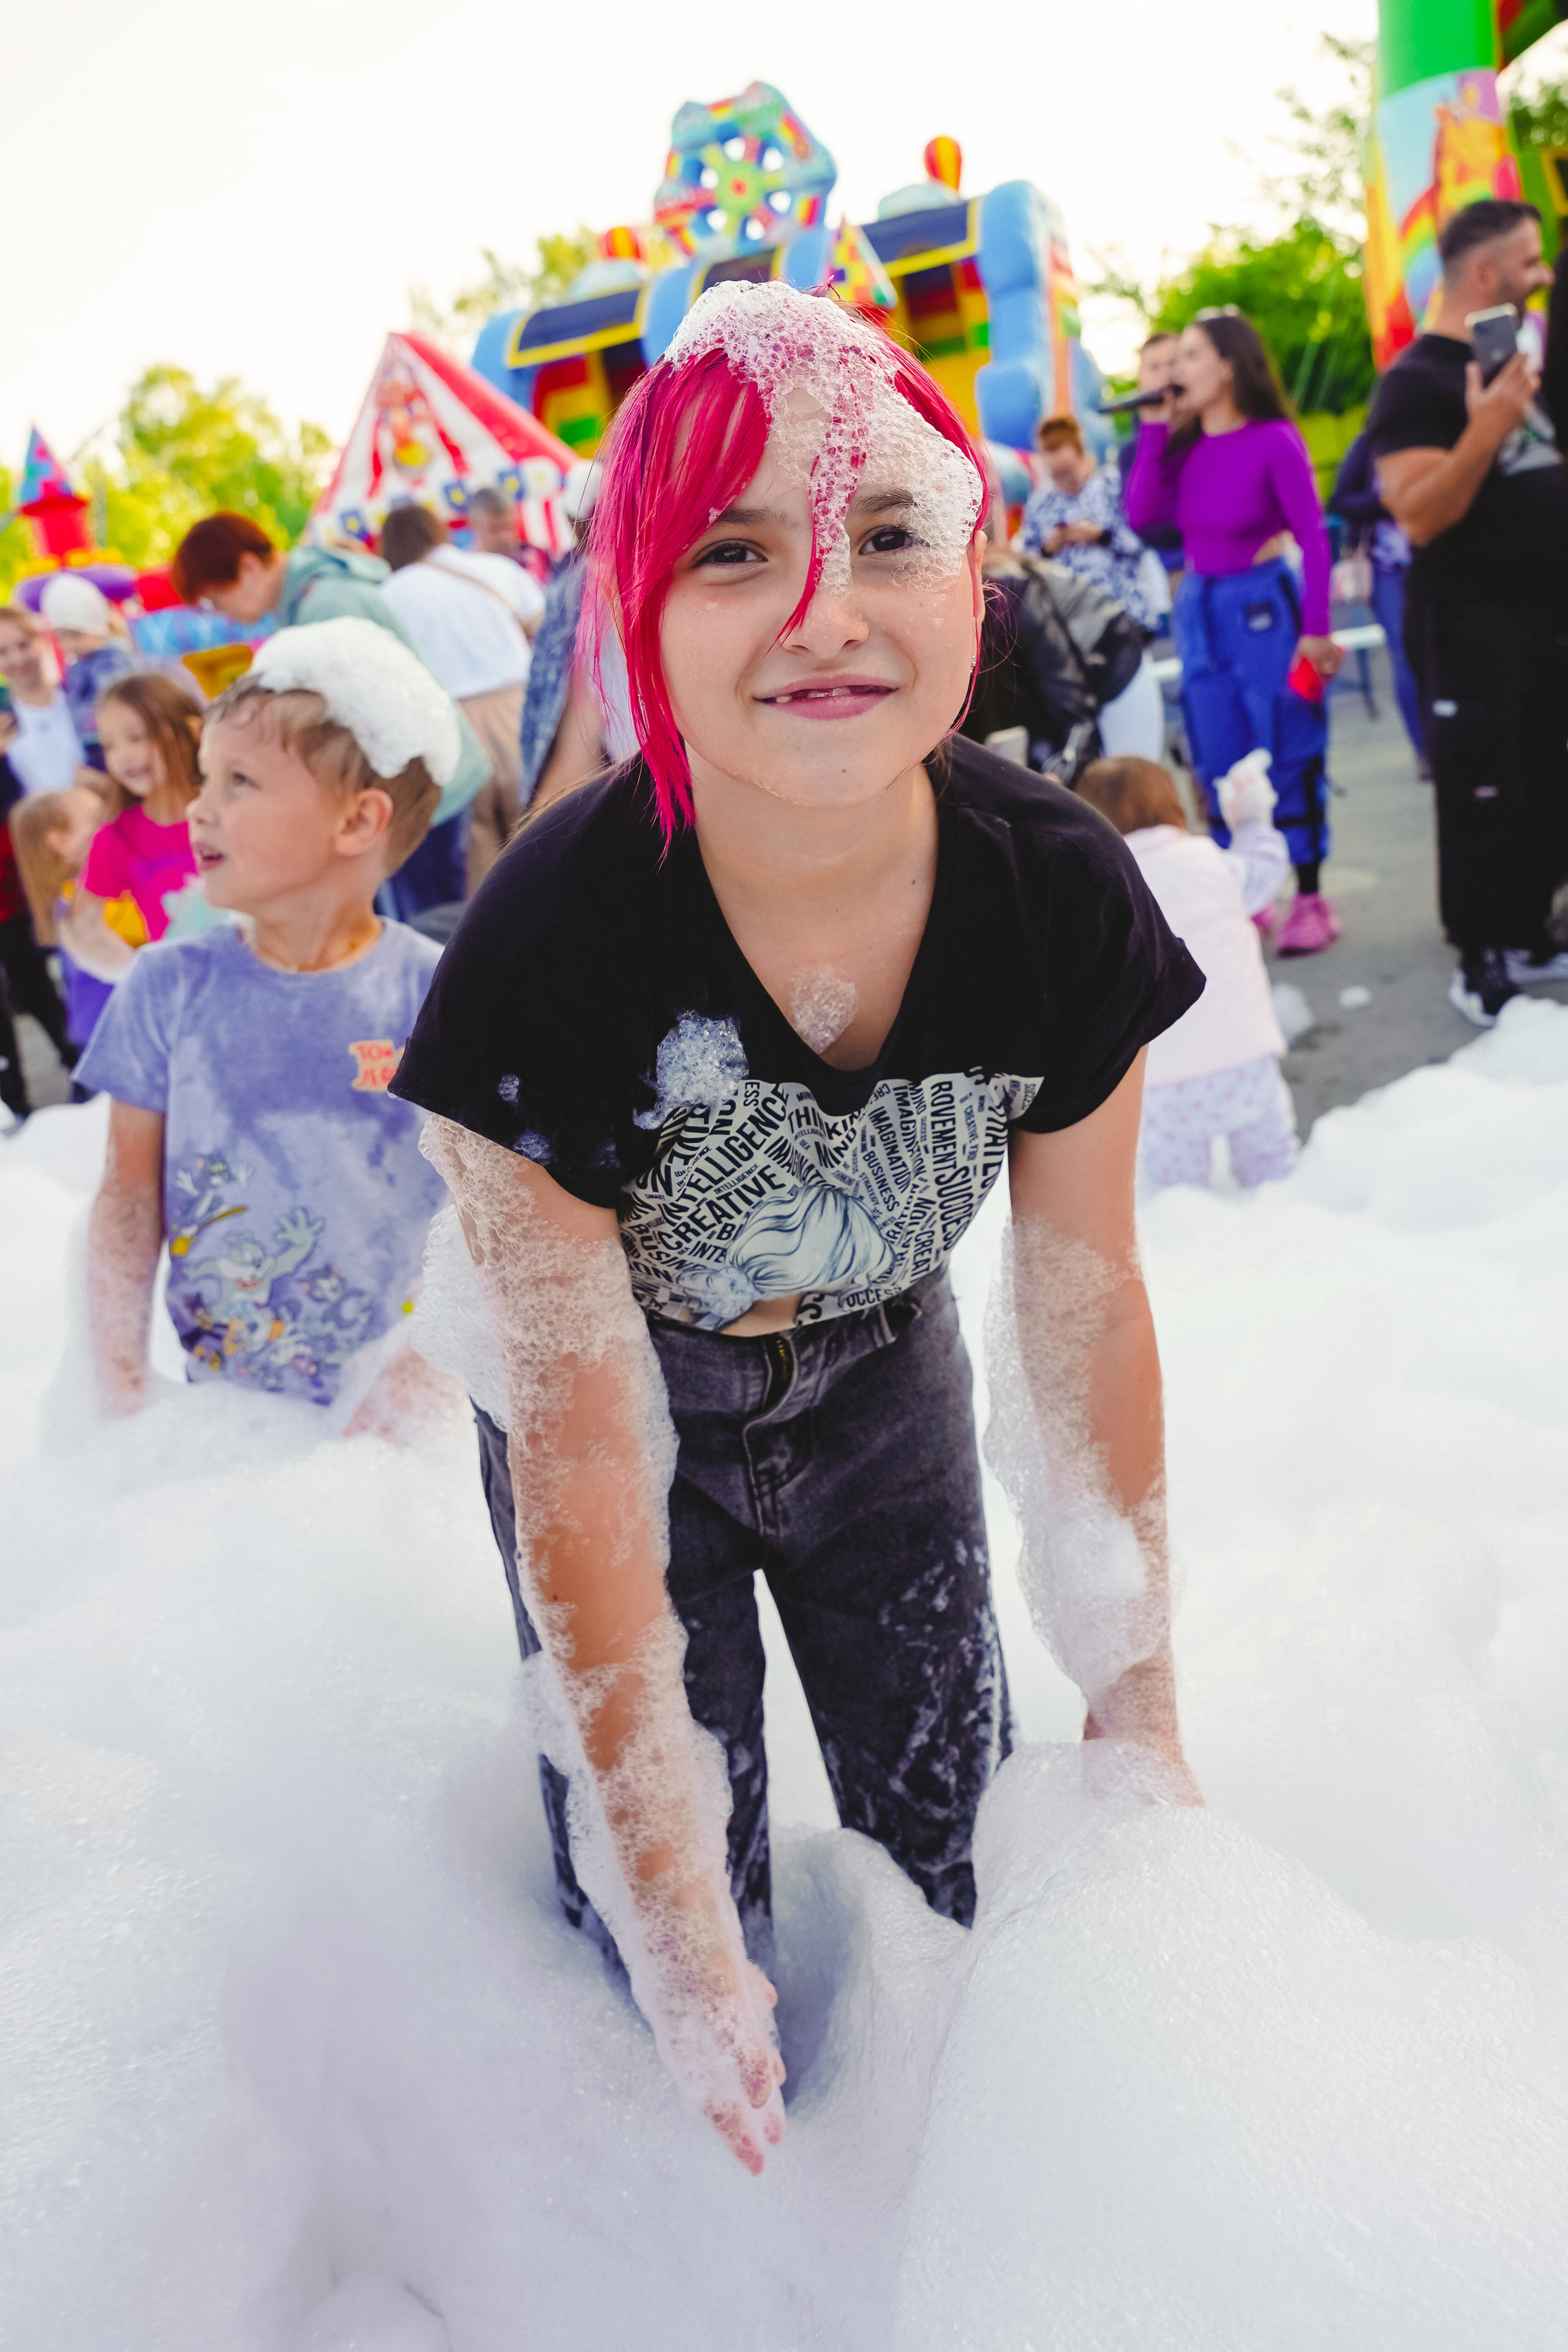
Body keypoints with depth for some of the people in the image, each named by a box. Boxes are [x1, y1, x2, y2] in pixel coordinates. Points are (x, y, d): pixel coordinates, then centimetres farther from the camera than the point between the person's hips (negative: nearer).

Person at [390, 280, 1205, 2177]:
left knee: (956, 1841, 16)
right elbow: (582, 1451, -28)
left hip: (879, 1383, 3)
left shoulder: (1065, 899, -25)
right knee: (677, 1940, 4)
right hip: (627, 1423, -2)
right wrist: (669, 1899, -24)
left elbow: (1086, 1299, -12)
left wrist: (1139, 1699, -4)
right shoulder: (545, 951, -35)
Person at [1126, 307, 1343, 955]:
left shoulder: (1274, 441, -11)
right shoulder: (1184, 443, 4)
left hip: (1263, 608, -6)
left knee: (1288, 757, 0)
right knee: (1220, 766, 9)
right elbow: (1142, 515, -7)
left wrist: (1316, 629, -14)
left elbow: (1312, 537, -11)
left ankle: (1309, 898, 9)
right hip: (1199, 610, 6)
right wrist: (1154, 427, -7)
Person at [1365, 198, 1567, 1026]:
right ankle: (1480, 965, 6)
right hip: (1471, 624, -9)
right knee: (1482, 796, -4)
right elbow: (1418, 517, -24)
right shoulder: (1416, 382, -12)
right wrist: (1484, 432, -32)